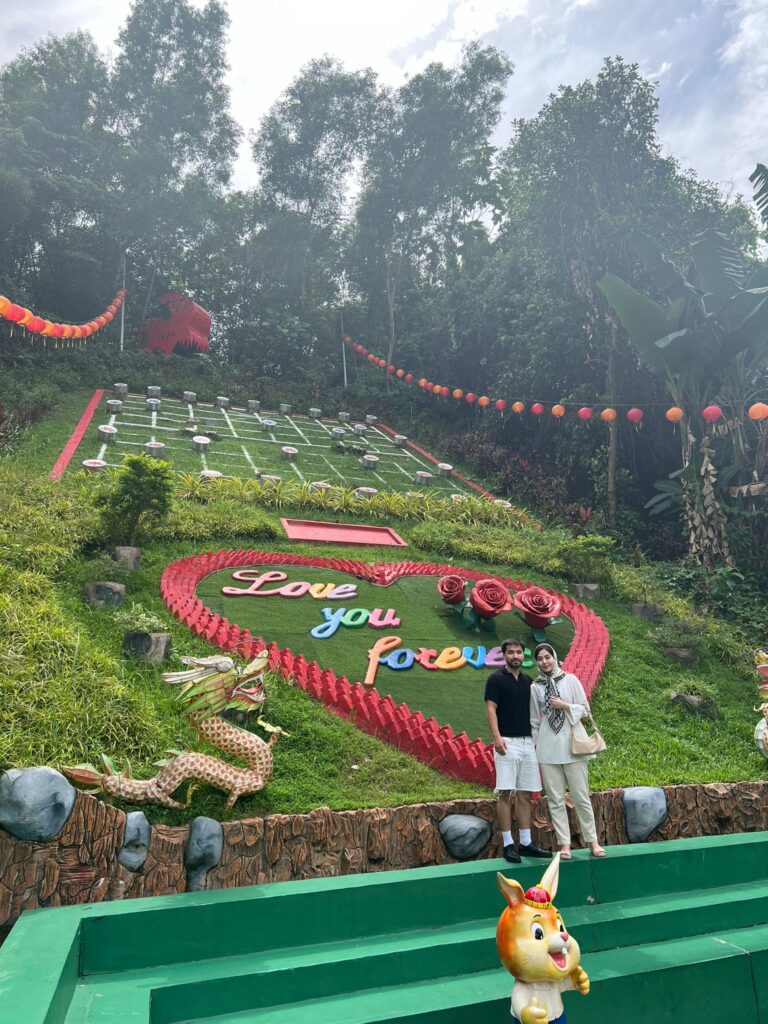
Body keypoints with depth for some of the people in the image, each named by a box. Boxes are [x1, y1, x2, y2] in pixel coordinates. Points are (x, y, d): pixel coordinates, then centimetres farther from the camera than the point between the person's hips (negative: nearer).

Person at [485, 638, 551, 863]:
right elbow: (491, 709, -10)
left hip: (528, 742, 6)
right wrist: (497, 737, -22)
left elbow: (532, 710, 18)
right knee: (506, 793, -4)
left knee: (525, 794, 9)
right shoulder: (496, 678, -4)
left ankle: (526, 843, 17)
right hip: (507, 742, -6)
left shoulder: (527, 680, 13)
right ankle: (508, 844, 3)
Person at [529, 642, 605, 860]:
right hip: (547, 749, 1)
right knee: (555, 798, 4)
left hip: (571, 745, -1)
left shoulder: (570, 680, 1)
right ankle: (564, 843, 12)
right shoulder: (535, 687, 3)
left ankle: (592, 840, 16)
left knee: (581, 796, 4)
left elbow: (585, 709, 3)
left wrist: (565, 706, -12)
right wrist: (535, 748, 7)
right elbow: (534, 721, 8)